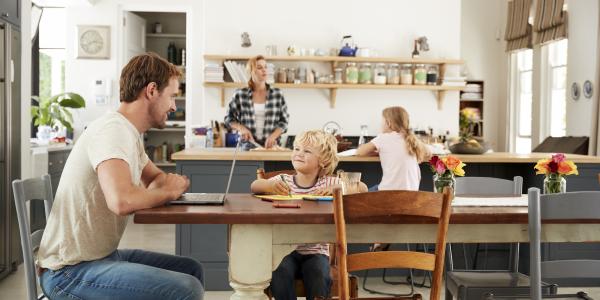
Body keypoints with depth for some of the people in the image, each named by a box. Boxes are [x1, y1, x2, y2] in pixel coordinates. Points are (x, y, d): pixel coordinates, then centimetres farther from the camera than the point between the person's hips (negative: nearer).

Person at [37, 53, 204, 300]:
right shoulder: (113, 130, -20)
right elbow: (121, 200, -36)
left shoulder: (130, 133, 10)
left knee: (191, 270, 15)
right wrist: (168, 192, -16)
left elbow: (154, 177, 25)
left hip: (103, 254, 10)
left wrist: (168, 183, 0)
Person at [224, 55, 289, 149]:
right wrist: (241, 128, -6)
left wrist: (273, 136, -9)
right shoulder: (240, 94, 4)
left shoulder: (277, 94, 5)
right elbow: (229, 118, 12)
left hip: (270, 146, 0)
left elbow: (284, 121, 7)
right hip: (247, 145, 0)